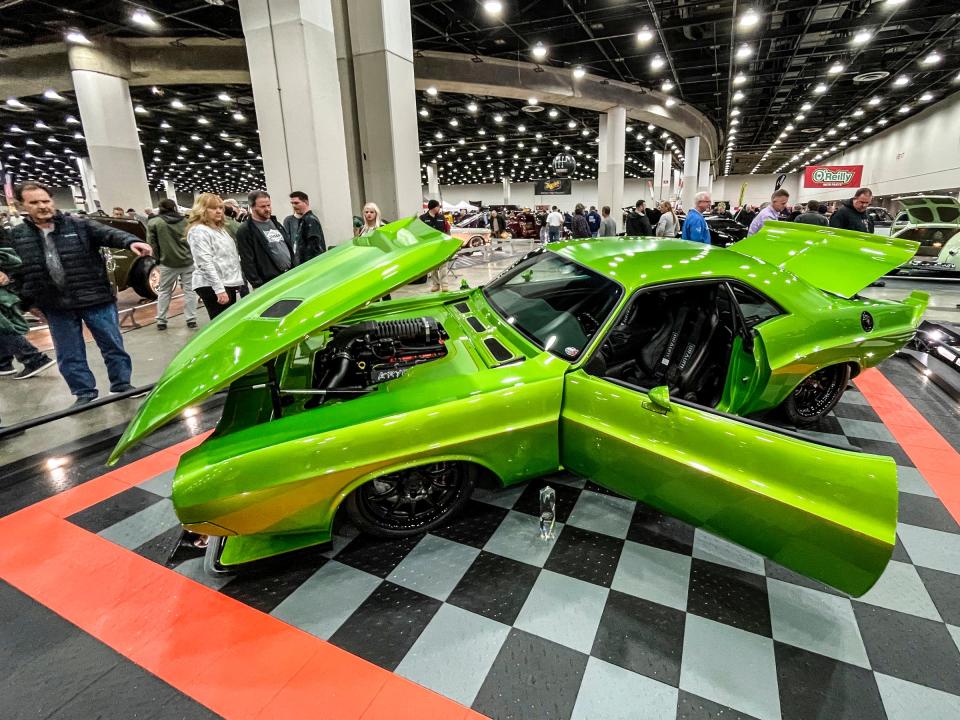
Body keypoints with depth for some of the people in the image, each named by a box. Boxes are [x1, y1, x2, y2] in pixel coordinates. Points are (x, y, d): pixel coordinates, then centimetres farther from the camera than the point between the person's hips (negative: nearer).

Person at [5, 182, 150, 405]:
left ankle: (122, 385, 20)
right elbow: (16, 273, 14)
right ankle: (84, 393, 23)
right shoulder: (17, 236, 8)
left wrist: (130, 242, -39)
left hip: (95, 299, -3)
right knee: (69, 355, 10)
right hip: (56, 306, 3)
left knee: (112, 344, 5)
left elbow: (108, 233, -18)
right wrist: (27, 301, 10)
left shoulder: (79, 225, -1)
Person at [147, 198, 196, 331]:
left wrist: (158, 258, 10)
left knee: (164, 291, 12)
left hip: (168, 263, -1)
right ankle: (191, 319, 5)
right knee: (189, 290, 6)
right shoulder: (185, 220, 3)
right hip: (188, 261, 1)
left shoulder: (153, 223, -3)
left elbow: (152, 243, -3)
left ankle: (161, 321, 15)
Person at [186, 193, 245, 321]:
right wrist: (219, 289, -24)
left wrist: (237, 281, 18)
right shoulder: (198, 231, -10)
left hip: (230, 284, 9)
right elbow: (205, 263, -18)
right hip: (212, 286, -9)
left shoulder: (220, 228, 19)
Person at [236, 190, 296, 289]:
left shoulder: (275, 223, 17)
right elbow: (247, 261, -12)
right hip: (270, 284, -7)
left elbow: (289, 247, 20)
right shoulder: (245, 230, -7)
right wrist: (257, 286, -17)